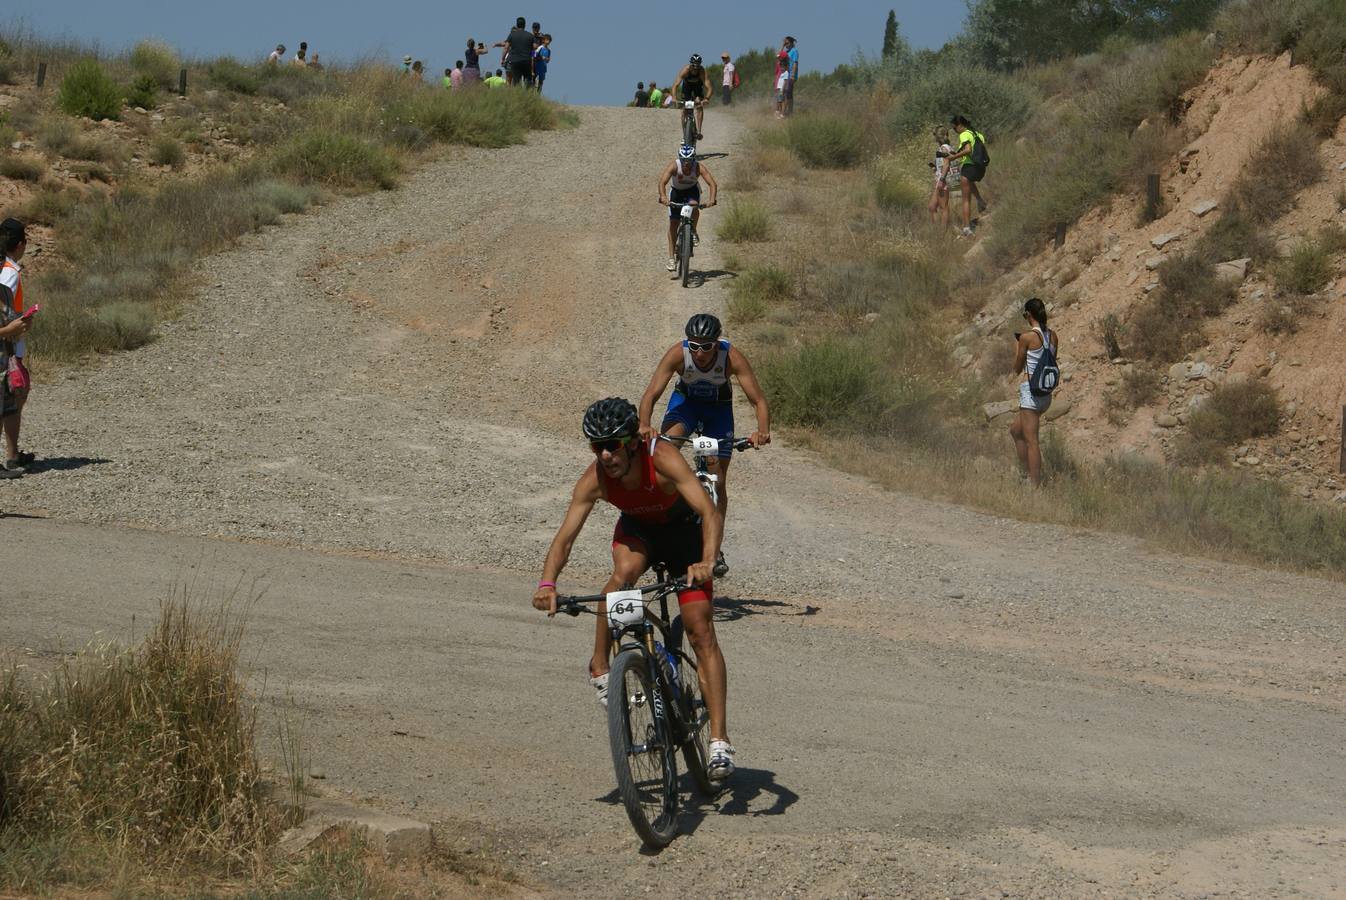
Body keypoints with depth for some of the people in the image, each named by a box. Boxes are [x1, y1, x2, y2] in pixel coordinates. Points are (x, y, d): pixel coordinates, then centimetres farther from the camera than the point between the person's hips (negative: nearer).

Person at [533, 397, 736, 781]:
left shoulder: (663, 458, -37)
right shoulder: (594, 479, -27)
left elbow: (709, 512, -45)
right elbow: (565, 536, -29)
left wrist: (707, 561, -62)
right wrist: (547, 582, -47)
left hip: (683, 529, -2)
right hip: (637, 528, 2)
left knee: (701, 630, -12)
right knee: (623, 574, -35)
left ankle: (719, 739, -12)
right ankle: (599, 666, -15)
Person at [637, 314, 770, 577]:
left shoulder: (732, 357, -32)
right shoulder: (677, 353, -32)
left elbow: (758, 400, -34)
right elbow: (651, 394, -36)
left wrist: (763, 431, -53)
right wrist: (644, 425, -55)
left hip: (718, 407, 0)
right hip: (686, 401, 0)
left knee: (718, 481, 1)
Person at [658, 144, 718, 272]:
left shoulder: (699, 167, -29)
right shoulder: (674, 166, -30)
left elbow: (713, 184, -35)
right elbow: (662, 182, -41)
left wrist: (712, 200, -51)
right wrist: (663, 197, -59)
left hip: (692, 190, 0)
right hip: (676, 191, 0)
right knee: (673, 223, -5)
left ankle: (693, 231, -6)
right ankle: (671, 258, 0)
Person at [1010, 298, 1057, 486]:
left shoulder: (1027, 337, -14)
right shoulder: (1052, 336, 6)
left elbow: (1018, 369, -4)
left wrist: (1016, 344, 10)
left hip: (1030, 390, -8)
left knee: (1031, 440, -4)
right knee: (1016, 430, 24)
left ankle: (1035, 484, -4)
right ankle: (1025, 472, 25)